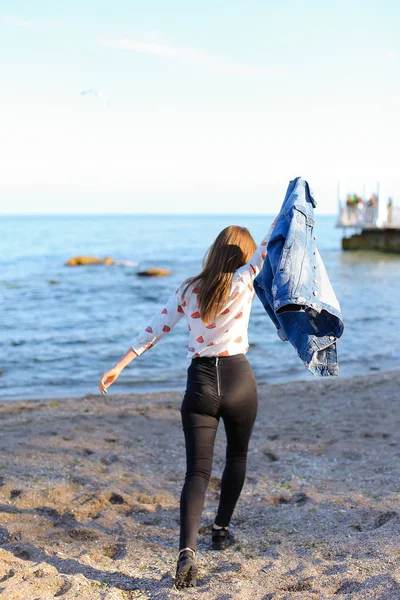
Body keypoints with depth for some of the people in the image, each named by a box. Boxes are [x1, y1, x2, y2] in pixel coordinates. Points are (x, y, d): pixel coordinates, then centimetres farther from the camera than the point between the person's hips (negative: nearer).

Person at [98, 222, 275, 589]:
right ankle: (222, 530, 34)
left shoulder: (188, 290, 4)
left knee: (198, 471, -2)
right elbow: (268, 247, -4)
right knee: (237, 457, 24)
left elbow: (155, 330, 4)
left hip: (200, 383, 1)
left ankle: (187, 549, -20)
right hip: (238, 379, -1)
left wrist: (120, 366, 8)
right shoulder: (243, 284, -4)